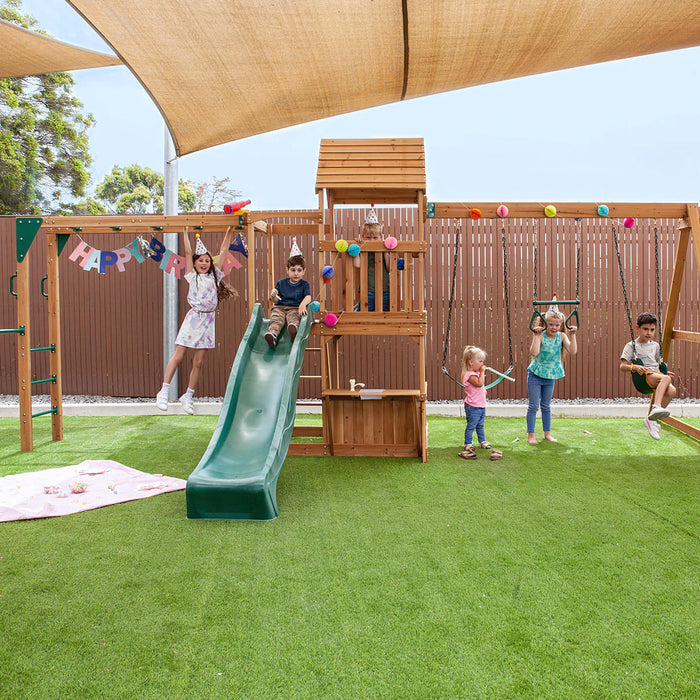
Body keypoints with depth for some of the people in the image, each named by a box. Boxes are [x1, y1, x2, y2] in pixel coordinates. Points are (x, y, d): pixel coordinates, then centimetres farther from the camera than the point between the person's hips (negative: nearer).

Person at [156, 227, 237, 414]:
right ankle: (164, 391, 3)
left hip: (209, 319, 3)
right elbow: (188, 253, 2)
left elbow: (223, 251, 14)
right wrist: (186, 233, 5)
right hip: (194, 317, -2)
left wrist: (229, 232, 13)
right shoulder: (192, 276, 7)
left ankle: (188, 396, 14)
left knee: (198, 361, 4)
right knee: (178, 356, -5)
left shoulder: (214, 275, 13)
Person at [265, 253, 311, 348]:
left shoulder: (304, 284, 12)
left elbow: (308, 297, -6)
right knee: (276, 320, -30)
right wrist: (273, 296, -11)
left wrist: (303, 304, -29)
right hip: (279, 308, 2)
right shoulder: (281, 283, 18)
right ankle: (272, 333, -59)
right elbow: (276, 300, 15)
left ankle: (293, 329, -70)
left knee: (293, 318, -36)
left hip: (295, 308, -2)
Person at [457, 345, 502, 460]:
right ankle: (467, 443, 11)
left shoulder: (477, 373, 12)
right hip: (472, 406, -9)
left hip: (481, 405, 9)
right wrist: (482, 372, -25)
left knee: (480, 425, 20)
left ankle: (482, 441, 31)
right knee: (471, 425, 0)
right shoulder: (470, 375, -19)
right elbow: (479, 383, -33)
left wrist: (484, 390, 11)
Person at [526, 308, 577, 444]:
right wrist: (536, 336, -32)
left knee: (546, 406, 15)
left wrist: (572, 336, -18)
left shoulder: (562, 336, -4)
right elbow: (534, 352, -32)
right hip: (535, 375, -4)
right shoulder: (540, 336, -16)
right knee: (533, 406, 0)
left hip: (550, 376, 4)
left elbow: (572, 351, -15)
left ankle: (547, 433, 26)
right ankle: (531, 435, 7)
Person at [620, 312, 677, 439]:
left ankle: (651, 419, -17)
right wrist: (634, 367, -20)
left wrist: (666, 372, 11)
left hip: (657, 374, 5)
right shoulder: (631, 346, 6)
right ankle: (656, 407, -47)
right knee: (666, 379, -34)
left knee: (671, 391, -27)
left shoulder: (655, 345, 24)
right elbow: (622, 366, -1)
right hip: (644, 376, -5)